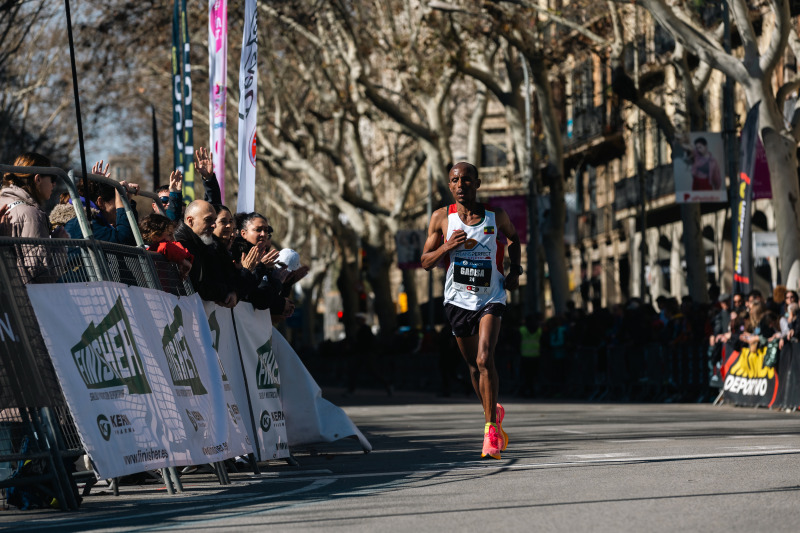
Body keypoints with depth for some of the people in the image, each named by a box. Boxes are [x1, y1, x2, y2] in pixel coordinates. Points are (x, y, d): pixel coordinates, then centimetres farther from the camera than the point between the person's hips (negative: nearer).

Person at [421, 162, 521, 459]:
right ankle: (494, 414, 38)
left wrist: (515, 271, 4)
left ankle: (491, 429, -13)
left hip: (491, 298, -2)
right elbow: (426, 262, -1)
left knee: (485, 359, -19)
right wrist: (448, 246, -19)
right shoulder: (442, 218, -3)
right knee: (474, 365, 13)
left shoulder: (496, 217, -3)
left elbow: (513, 238, 18)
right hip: (458, 299, 2)